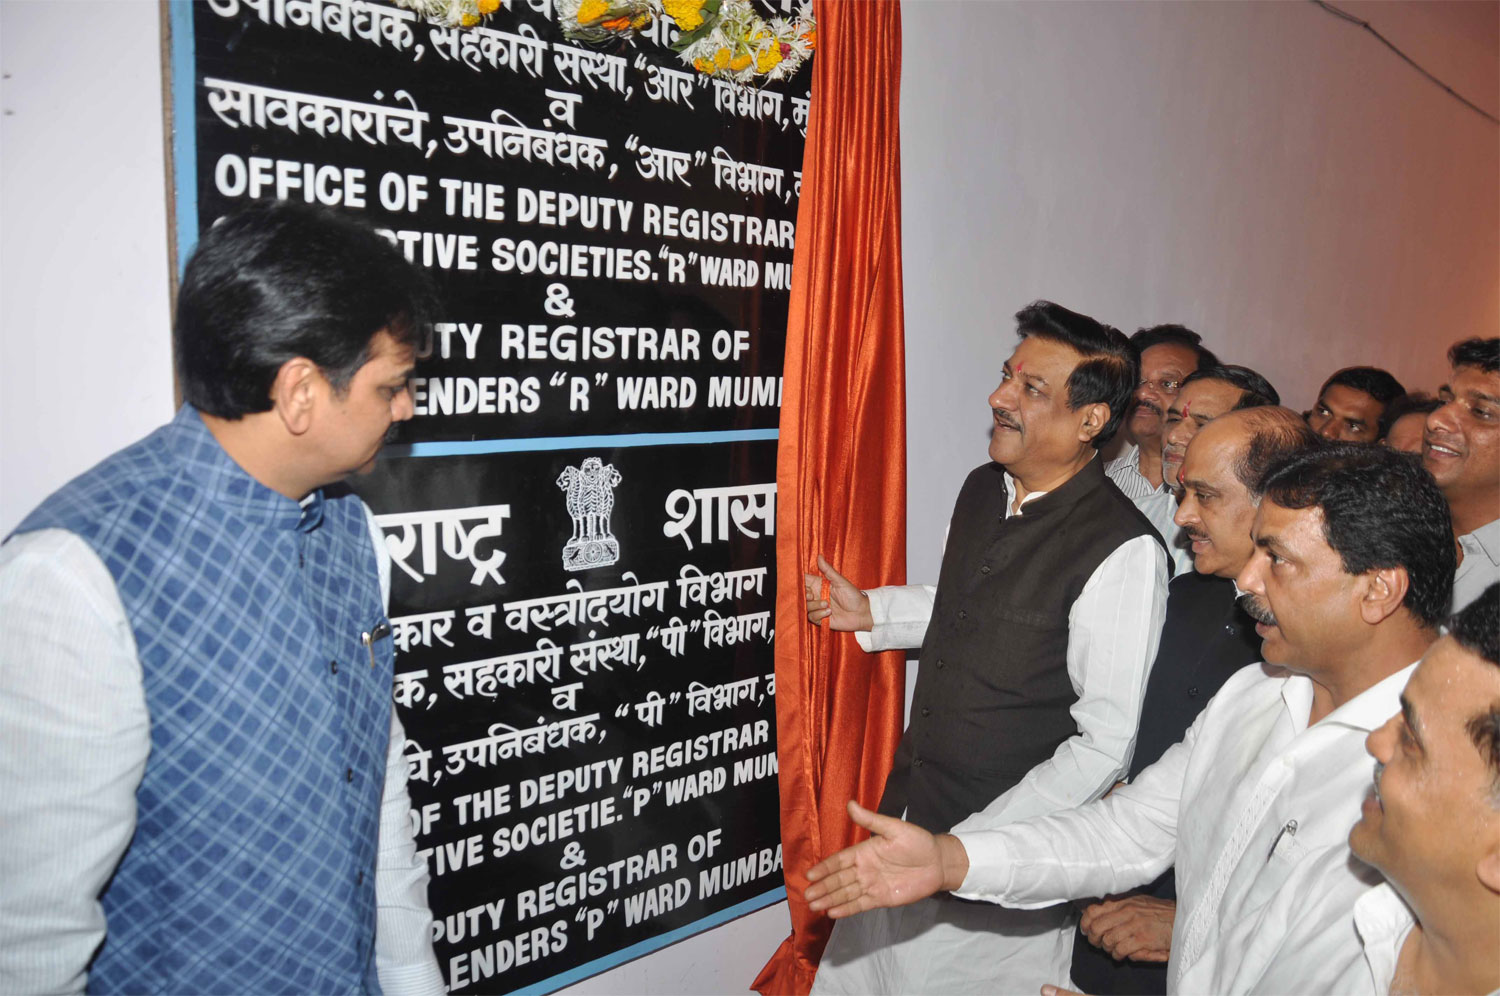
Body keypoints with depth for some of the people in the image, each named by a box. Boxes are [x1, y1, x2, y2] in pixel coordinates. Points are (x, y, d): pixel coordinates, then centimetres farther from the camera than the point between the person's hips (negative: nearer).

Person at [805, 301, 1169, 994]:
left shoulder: (1124, 553, -22)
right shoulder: (981, 490, 2)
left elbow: (1106, 746, -20)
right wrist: (869, 611, 8)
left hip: (1000, 859, -7)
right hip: (907, 807, 7)